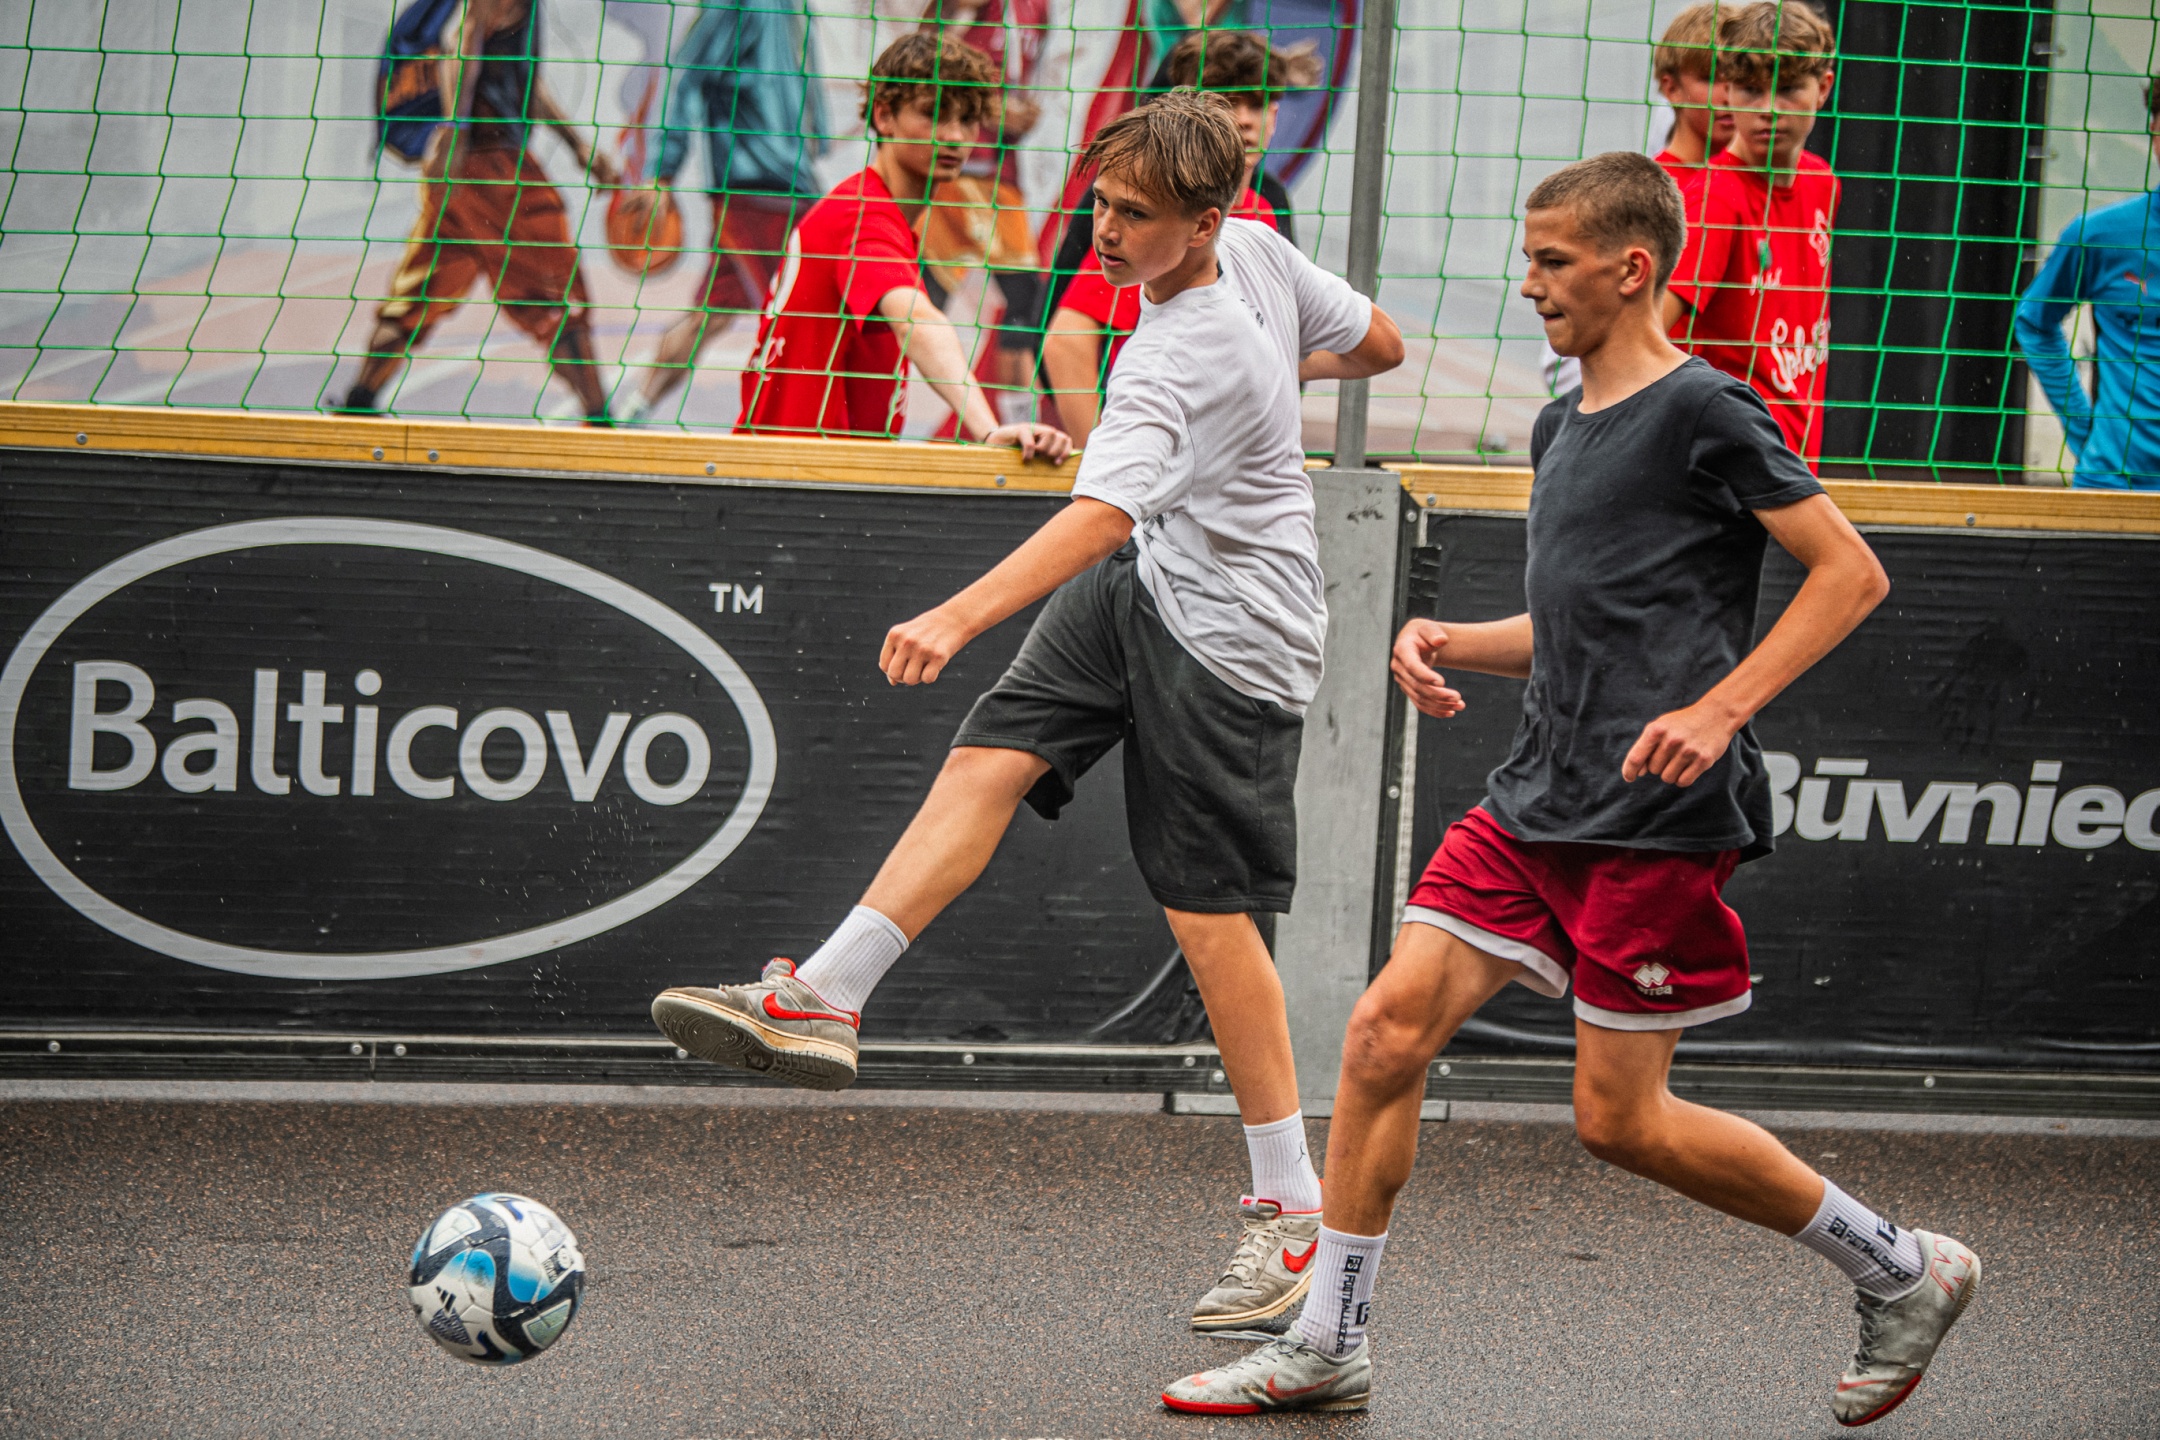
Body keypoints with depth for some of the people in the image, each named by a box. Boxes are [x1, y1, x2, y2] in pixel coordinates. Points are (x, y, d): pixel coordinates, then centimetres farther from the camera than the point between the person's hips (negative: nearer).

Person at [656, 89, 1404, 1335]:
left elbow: (1100, 517, -44)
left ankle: (1294, 1210, 5)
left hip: (1229, 636, -9)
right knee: (989, 757, -7)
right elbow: (1379, 342, 11)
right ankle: (825, 999, -14)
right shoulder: (1257, 249, -4)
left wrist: (959, 618, -56)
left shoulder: (1179, 363, -30)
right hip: (1149, 581, 9)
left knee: (1208, 909, -4)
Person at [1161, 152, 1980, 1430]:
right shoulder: (1563, 429, 16)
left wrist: (1720, 709, -19)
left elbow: (1851, 571, -11)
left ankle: (1903, 1272, 13)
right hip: (1539, 801, 8)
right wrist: (1452, 642, 8)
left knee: (1621, 1118, -4)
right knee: (1386, 1032, -1)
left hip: (1659, 817, -8)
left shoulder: (1700, 411, -9)